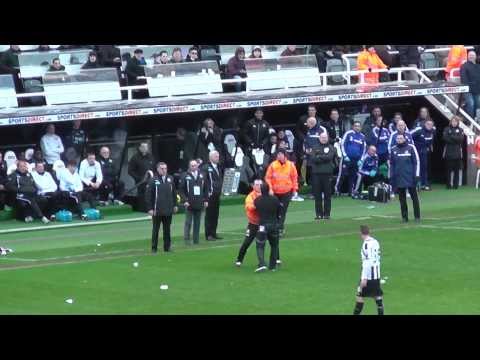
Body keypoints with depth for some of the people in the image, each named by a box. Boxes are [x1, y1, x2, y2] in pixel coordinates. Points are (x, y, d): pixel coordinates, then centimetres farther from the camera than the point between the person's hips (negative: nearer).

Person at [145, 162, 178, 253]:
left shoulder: (170, 179, 6)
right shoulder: (153, 180, -7)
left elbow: (174, 193, 15)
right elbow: (148, 195, -7)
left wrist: (175, 205, 13)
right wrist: (150, 208, -10)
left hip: (168, 210, 4)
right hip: (157, 210, -4)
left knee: (167, 229, 10)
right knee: (155, 229, 5)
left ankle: (167, 247, 17)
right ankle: (154, 248, 11)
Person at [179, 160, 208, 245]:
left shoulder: (201, 176, 8)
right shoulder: (186, 176, -3)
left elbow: (205, 189, 15)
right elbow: (181, 189, -3)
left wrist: (206, 200, 8)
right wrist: (185, 200, -11)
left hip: (199, 203, 4)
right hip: (189, 203, -4)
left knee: (197, 222, 7)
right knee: (188, 222, -2)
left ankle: (196, 240, 12)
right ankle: (186, 239, 2)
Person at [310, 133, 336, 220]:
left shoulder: (331, 148, 9)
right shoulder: (316, 149, 14)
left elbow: (329, 157, -10)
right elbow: (313, 159, -2)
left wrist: (319, 157, -4)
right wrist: (324, 158, -9)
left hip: (327, 174, -2)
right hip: (316, 173, 2)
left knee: (327, 195, -1)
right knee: (317, 195, 2)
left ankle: (327, 214, 5)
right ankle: (319, 214, 7)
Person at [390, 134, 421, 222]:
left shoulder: (411, 148, -1)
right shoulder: (393, 150, 8)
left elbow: (416, 162, -1)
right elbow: (391, 164, 14)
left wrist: (416, 175, -6)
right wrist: (391, 177, 9)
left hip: (410, 178, -3)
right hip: (399, 178, 3)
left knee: (414, 197, 2)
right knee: (402, 198, 5)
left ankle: (417, 216, 9)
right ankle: (404, 217, 11)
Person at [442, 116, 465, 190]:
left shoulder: (460, 130, 10)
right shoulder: (447, 129, 7)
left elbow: (461, 138, -6)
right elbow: (445, 138, -7)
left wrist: (451, 137, -12)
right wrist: (455, 139, -10)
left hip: (457, 153, 1)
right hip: (449, 152, -1)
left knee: (457, 169, -1)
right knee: (449, 169, -1)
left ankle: (456, 184, 4)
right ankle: (448, 185, 4)